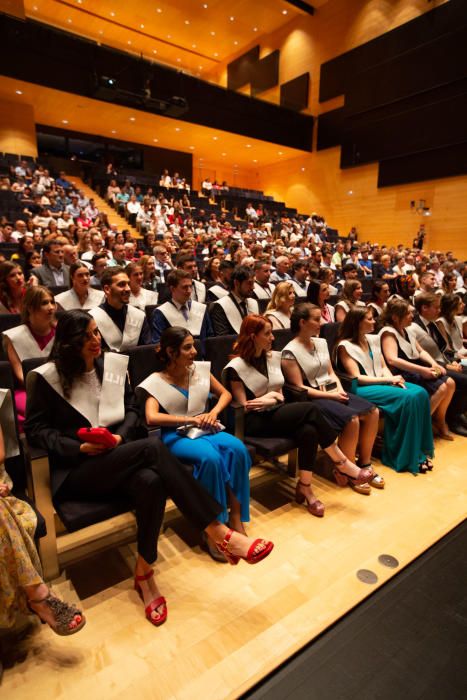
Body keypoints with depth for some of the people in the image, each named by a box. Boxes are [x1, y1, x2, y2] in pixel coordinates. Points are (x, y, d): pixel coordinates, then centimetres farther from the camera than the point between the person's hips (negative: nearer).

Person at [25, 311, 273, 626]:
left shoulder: (114, 363, 10)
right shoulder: (47, 377, -2)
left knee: (151, 481, -34)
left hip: (118, 458, 4)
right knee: (152, 447, -32)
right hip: (76, 470, -4)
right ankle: (221, 534, -31)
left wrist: (120, 436, -9)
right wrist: (79, 448, -16)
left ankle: (144, 572, -11)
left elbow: (132, 409, 12)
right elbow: (36, 429, -1)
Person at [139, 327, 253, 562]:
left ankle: (235, 517, -16)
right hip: (177, 436, -4)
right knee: (210, 457, -35)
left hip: (205, 429, 5)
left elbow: (225, 394, 14)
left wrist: (214, 412, -6)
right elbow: (152, 418, -22)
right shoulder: (156, 382, -8)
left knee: (237, 448, -27)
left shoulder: (200, 369, 5)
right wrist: (190, 419, -21)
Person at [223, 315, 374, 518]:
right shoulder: (236, 367, -8)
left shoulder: (273, 357, 11)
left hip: (278, 413, 6)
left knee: (309, 431, -28)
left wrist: (271, 398, -5)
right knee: (310, 409, -26)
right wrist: (271, 396, -4)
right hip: (255, 422, -6)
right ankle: (341, 463, -13)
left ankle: (305, 488, -13)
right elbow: (243, 406, -8)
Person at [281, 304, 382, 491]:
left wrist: (339, 388, -4)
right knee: (351, 419, -27)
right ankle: (348, 473, -8)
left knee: (373, 411, -9)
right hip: (312, 399, -8)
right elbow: (299, 388, -15)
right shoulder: (290, 352, -12)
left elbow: (331, 372, 17)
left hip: (333, 392, 8)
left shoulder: (321, 342, 12)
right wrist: (330, 395, -17)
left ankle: (364, 464, 4)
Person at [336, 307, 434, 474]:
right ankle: (408, 457, -13)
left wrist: (393, 379, -8)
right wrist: (388, 380, -17)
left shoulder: (373, 339, 15)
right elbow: (356, 377, -14)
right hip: (363, 389, -7)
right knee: (407, 398, -27)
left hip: (382, 383, 7)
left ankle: (421, 451, -9)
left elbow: (383, 367, 14)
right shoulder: (345, 346, -8)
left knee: (420, 393, -18)